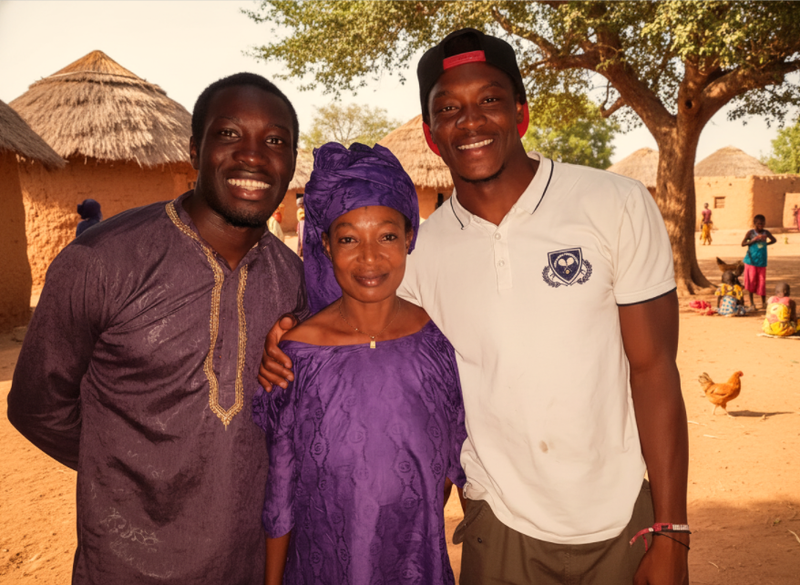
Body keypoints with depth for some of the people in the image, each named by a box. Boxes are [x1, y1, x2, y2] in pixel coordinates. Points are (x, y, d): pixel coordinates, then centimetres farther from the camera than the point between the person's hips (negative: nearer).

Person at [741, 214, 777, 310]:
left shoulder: (766, 232, 3)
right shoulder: (750, 233, -5)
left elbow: (774, 240, 18)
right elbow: (743, 244, -9)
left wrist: (766, 243, 2)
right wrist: (754, 240, -19)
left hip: (762, 261, 2)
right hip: (751, 261, -2)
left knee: (762, 281, 5)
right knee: (751, 281, 0)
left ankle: (764, 303, 17)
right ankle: (751, 303, 9)